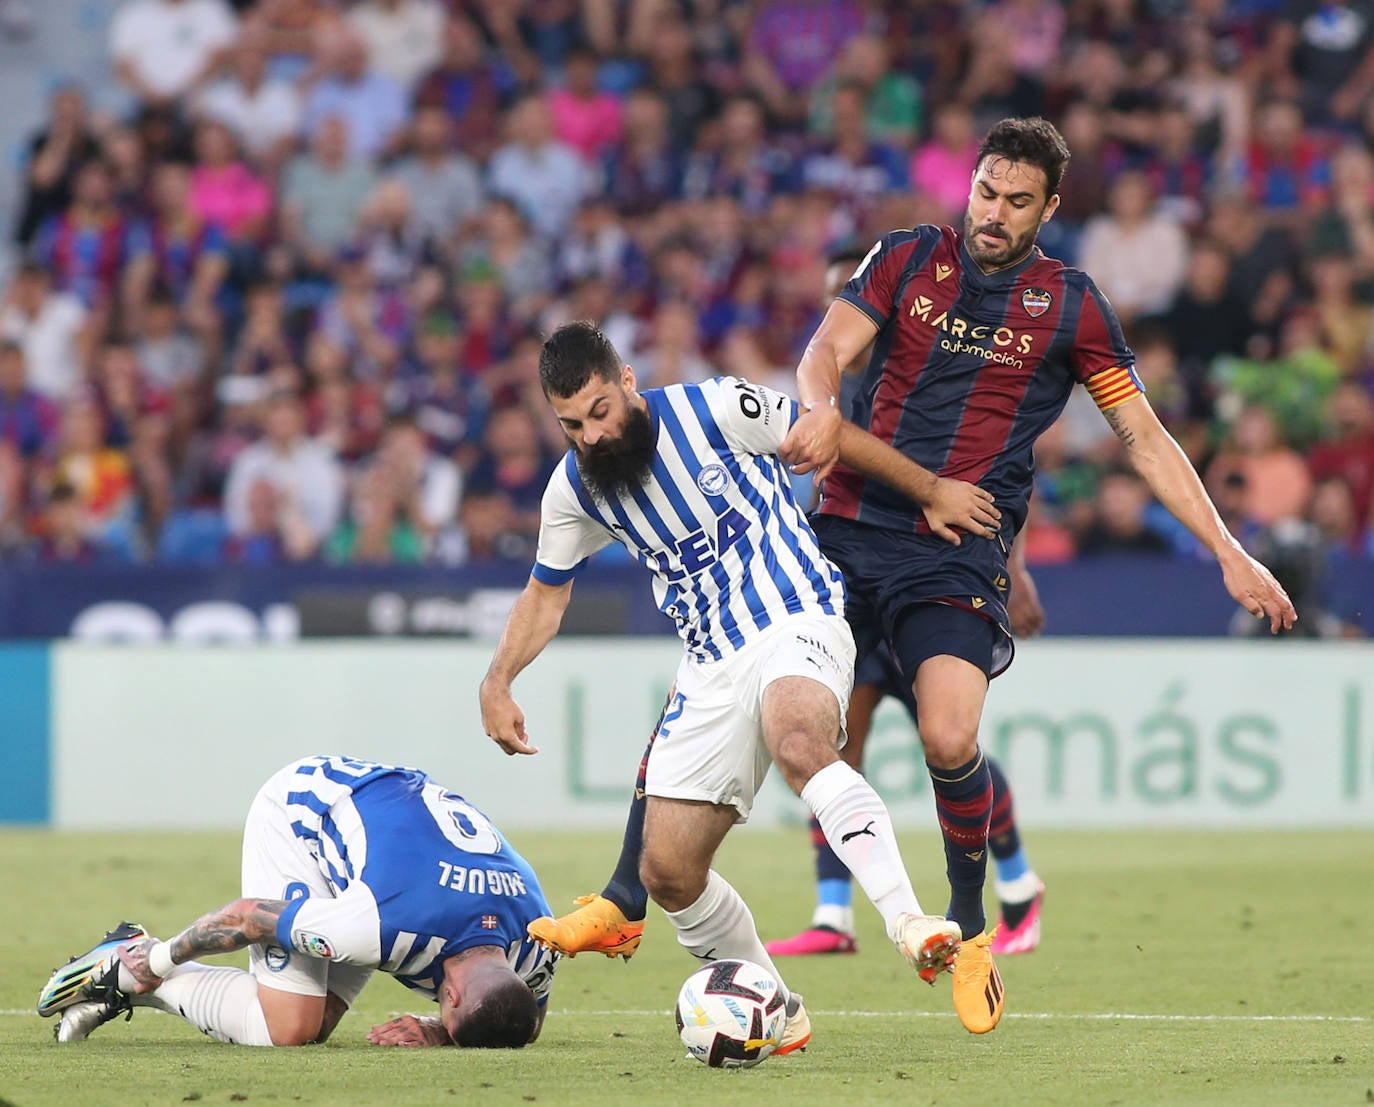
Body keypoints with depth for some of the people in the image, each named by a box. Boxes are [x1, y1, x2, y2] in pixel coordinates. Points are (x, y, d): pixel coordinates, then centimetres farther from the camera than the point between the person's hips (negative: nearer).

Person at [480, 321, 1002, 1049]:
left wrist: (931, 492, 13)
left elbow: (828, 436, 4)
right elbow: (547, 593, 20)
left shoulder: (715, 409, -11)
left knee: (797, 744, -40)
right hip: (711, 669, 6)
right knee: (667, 872, -2)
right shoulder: (573, 491, 3)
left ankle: (910, 924, -51)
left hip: (796, 622, -6)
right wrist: (497, 682, 5)